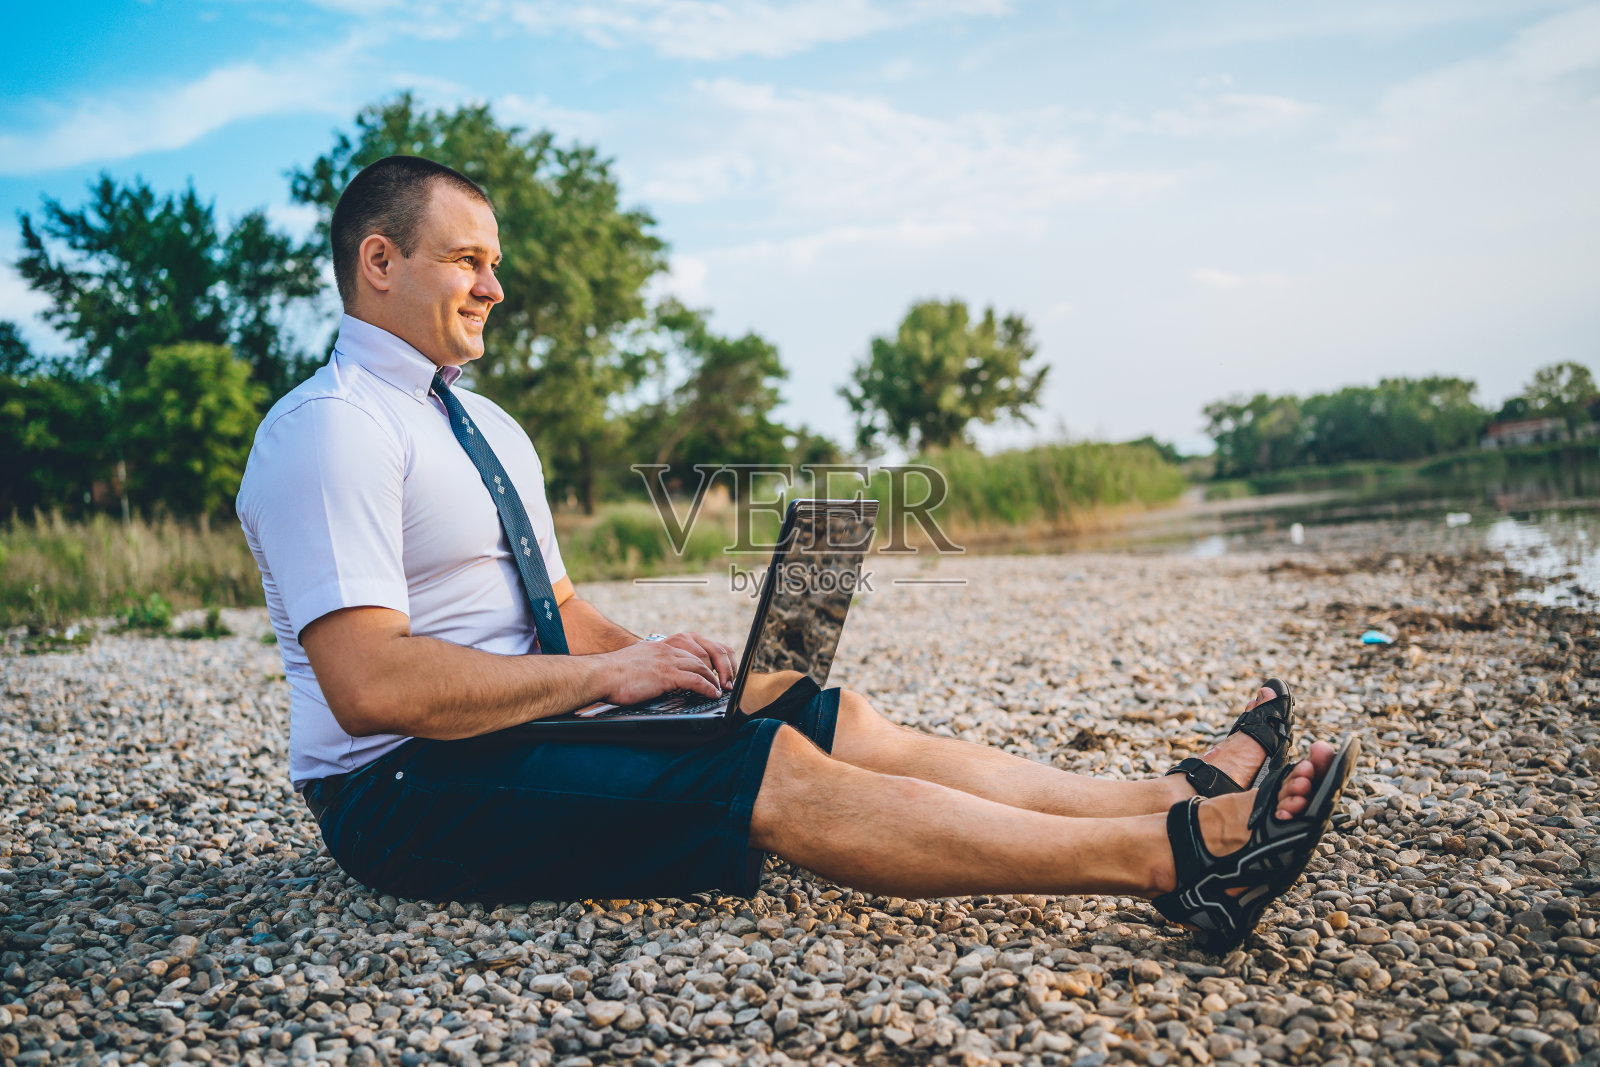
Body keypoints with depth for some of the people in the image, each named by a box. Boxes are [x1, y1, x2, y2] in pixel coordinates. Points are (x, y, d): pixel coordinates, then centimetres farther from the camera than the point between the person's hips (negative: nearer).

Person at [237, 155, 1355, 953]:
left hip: (525, 724, 9)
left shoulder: (487, 426, 16)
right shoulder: (329, 430, -14)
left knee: (844, 721, -7)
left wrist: (653, 655, -4)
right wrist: (605, 674, -21)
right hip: (405, 791, -9)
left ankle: (1173, 799, -11)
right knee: (781, 775, -26)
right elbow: (370, 686, -25)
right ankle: (1171, 855, -27)